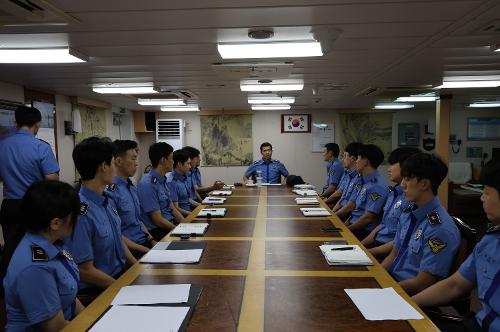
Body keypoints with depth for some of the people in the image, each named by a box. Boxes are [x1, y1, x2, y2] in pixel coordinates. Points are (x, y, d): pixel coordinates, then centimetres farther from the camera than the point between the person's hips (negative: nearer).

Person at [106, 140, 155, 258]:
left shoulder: (132, 186, 12)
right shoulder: (110, 192, -16)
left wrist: (152, 241, 6)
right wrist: (145, 250, -13)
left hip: (145, 241, 8)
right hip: (130, 250, -8)